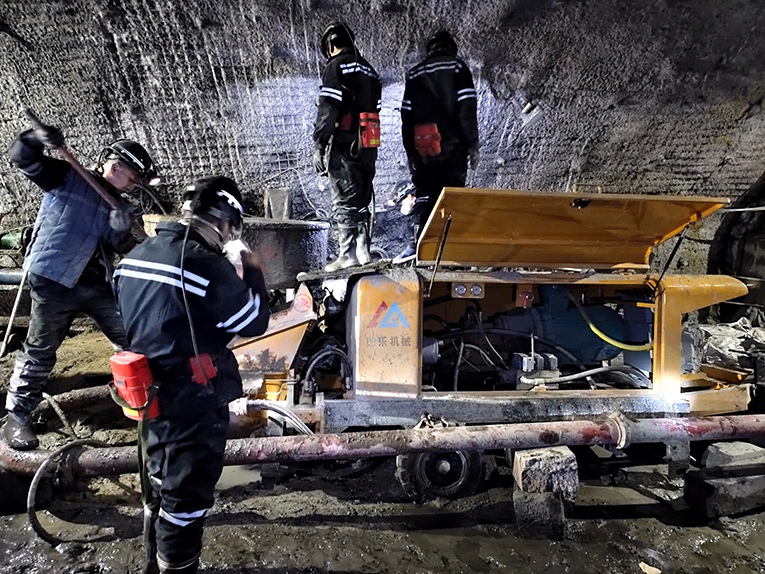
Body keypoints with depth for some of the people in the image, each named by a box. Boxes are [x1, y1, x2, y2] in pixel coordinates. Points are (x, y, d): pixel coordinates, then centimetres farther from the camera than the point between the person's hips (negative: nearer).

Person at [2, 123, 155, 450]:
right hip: (54, 281, -5)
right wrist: (37, 139, -28)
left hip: (99, 285, 5)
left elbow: (123, 250, 2)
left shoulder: (121, 207, 11)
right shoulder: (66, 177, 1)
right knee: (40, 351, 3)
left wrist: (122, 233, -20)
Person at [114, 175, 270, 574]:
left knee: (161, 485, 26)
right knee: (187, 495, 8)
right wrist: (253, 273, -1)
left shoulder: (136, 256, 5)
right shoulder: (206, 264, -22)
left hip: (151, 395, 9)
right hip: (194, 403, -9)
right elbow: (253, 322, -14)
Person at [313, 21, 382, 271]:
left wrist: (318, 146, -13)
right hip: (368, 147, 8)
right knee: (362, 200, 13)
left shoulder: (337, 66, -4)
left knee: (344, 201, -5)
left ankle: (349, 253, -6)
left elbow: (327, 110, -14)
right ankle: (363, 250, 17)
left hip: (344, 145, -8)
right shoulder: (369, 70, 21)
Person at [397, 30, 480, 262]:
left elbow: (406, 117, 11)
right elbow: (467, 111, -6)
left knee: (424, 196, 10)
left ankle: (416, 242, -4)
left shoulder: (414, 74, 14)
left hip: (423, 150, 3)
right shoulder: (458, 67, 5)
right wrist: (473, 146, -4)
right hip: (453, 147, -3)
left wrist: (410, 152, 14)